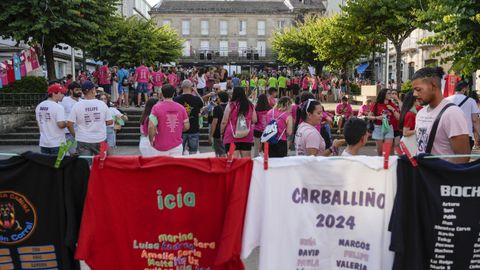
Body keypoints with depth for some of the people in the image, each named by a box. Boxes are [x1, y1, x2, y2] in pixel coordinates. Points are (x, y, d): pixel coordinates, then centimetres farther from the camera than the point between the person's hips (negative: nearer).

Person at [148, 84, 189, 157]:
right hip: (177, 146, 2)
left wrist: (151, 140, 1)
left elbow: (151, 127, -15)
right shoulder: (181, 108, -1)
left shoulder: (157, 107, -11)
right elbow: (187, 127, 4)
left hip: (161, 146, -2)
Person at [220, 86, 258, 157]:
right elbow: (254, 120, 7)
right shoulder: (250, 105, 4)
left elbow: (224, 122, -5)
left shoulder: (231, 105, -6)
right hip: (247, 136, 4)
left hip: (232, 136, -4)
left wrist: (221, 133, 8)